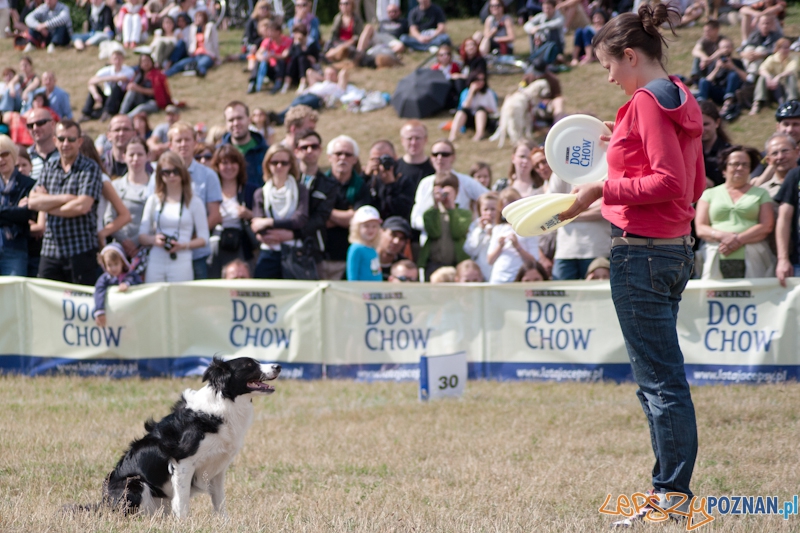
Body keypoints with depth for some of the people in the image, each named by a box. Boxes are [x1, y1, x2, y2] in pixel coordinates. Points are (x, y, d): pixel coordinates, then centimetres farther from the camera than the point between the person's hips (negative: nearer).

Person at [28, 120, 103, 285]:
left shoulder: (90, 168, -2)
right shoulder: (49, 168, 13)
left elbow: (82, 206, -15)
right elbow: (32, 202, -1)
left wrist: (46, 204, -4)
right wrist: (66, 198, -13)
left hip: (81, 251, -5)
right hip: (50, 251, 5)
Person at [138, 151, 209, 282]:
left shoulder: (194, 202, 6)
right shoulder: (153, 200, 15)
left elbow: (203, 239, 5)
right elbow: (142, 236, 14)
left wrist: (183, 245, -13)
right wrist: (154, 240, -9)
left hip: (181, 263, -2)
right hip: (155, 263, 2)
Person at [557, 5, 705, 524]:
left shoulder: (648, 101, -14)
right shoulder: (682, 101, 15)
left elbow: (670, 183, -21)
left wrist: (604, 189, -17)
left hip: (642, 254, -10)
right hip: (676, 248, 10)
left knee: (660, 379, -6)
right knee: (662, 378, 14)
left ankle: (674, 494, -4)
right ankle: (672, 488, 17)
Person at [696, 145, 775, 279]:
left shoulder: (761, 193, 17)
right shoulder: (710, 194, 19)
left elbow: (766, 227, 5)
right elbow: (700, 229, 10)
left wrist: (739, 239, -9)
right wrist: (722, 235, -10)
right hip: (717, 259, 0)